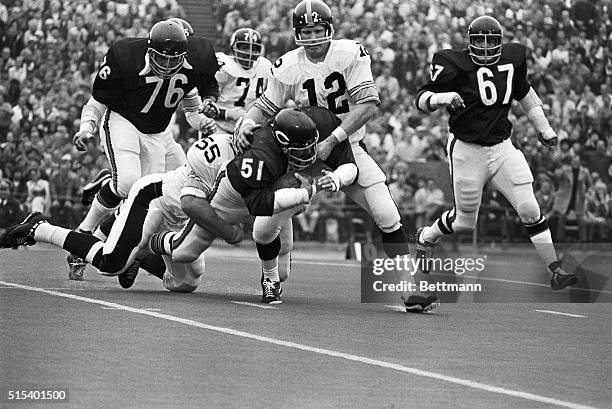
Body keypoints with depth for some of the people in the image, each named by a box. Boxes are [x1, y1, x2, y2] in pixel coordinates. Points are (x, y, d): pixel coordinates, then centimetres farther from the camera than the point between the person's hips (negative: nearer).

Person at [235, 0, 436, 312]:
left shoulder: (351, 55, -13)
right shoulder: (287, 67, -7)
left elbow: (368, 106, -20)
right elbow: (265, 107, 3)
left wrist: (332, 140, -25)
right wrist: (248, 122, -21)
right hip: (304, 148, 1)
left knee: (388, 216, -13)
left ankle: (410, 288, -6)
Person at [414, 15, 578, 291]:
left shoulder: (512, 59, 3)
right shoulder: (454, 65, -12)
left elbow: (523, 91, 22)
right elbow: (421, 98, -12)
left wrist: (543, 127, 25)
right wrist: (440, 98, -34)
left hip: (502, 147, 4)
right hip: (467, 150, -4)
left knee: (529, 210, -6)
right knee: (465, 222, 8)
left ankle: (555, 270, -3)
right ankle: (426, 236, 39)